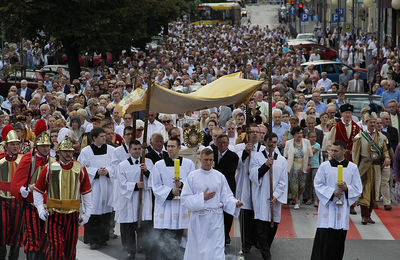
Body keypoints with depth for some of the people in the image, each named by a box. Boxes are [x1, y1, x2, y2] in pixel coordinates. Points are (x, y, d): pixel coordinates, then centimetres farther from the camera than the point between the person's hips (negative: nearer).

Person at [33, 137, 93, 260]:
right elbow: (38, 191, 6)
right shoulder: (49, 168, -1)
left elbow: (87, 193, 11)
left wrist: (86, 213, 7)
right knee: (54, 248, -13)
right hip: (54, 215, -2)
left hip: (73, 216, 2)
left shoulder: (80, 169, 5)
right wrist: (41, 210, -4)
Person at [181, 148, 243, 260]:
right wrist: (202, 197, -15)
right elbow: (185, 198, -3)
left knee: (217, 250, -5)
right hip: (199, 218, -1)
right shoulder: (192, 176, 1)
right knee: (197, 250, 4)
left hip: (216, 218, 1)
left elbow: (226, 196, 7)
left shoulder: (219, 176, 6)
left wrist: (235, 203, -12)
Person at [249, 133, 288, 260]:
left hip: (274, 198, 3)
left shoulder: (282, 160, 9)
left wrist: (275, 196, -6)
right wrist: (265, 165, -20)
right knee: (262, 227, -10)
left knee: (273, 225, 4)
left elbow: (283, 182, 6)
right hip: (261, 197, -3)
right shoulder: (257, 157, 4)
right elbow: (253, 175, -7)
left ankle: (266, 248, 22)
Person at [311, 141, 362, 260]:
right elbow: (318, 185, 1)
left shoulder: (352, 168, 4)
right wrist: (332, 192, -13)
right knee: (324, 236, -7)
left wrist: (347, 188, -12)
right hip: (327, 206, -1)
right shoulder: (325, 166, 2)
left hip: (343, 208, 1)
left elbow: (358, 188, 7)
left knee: (339, 237, 3)